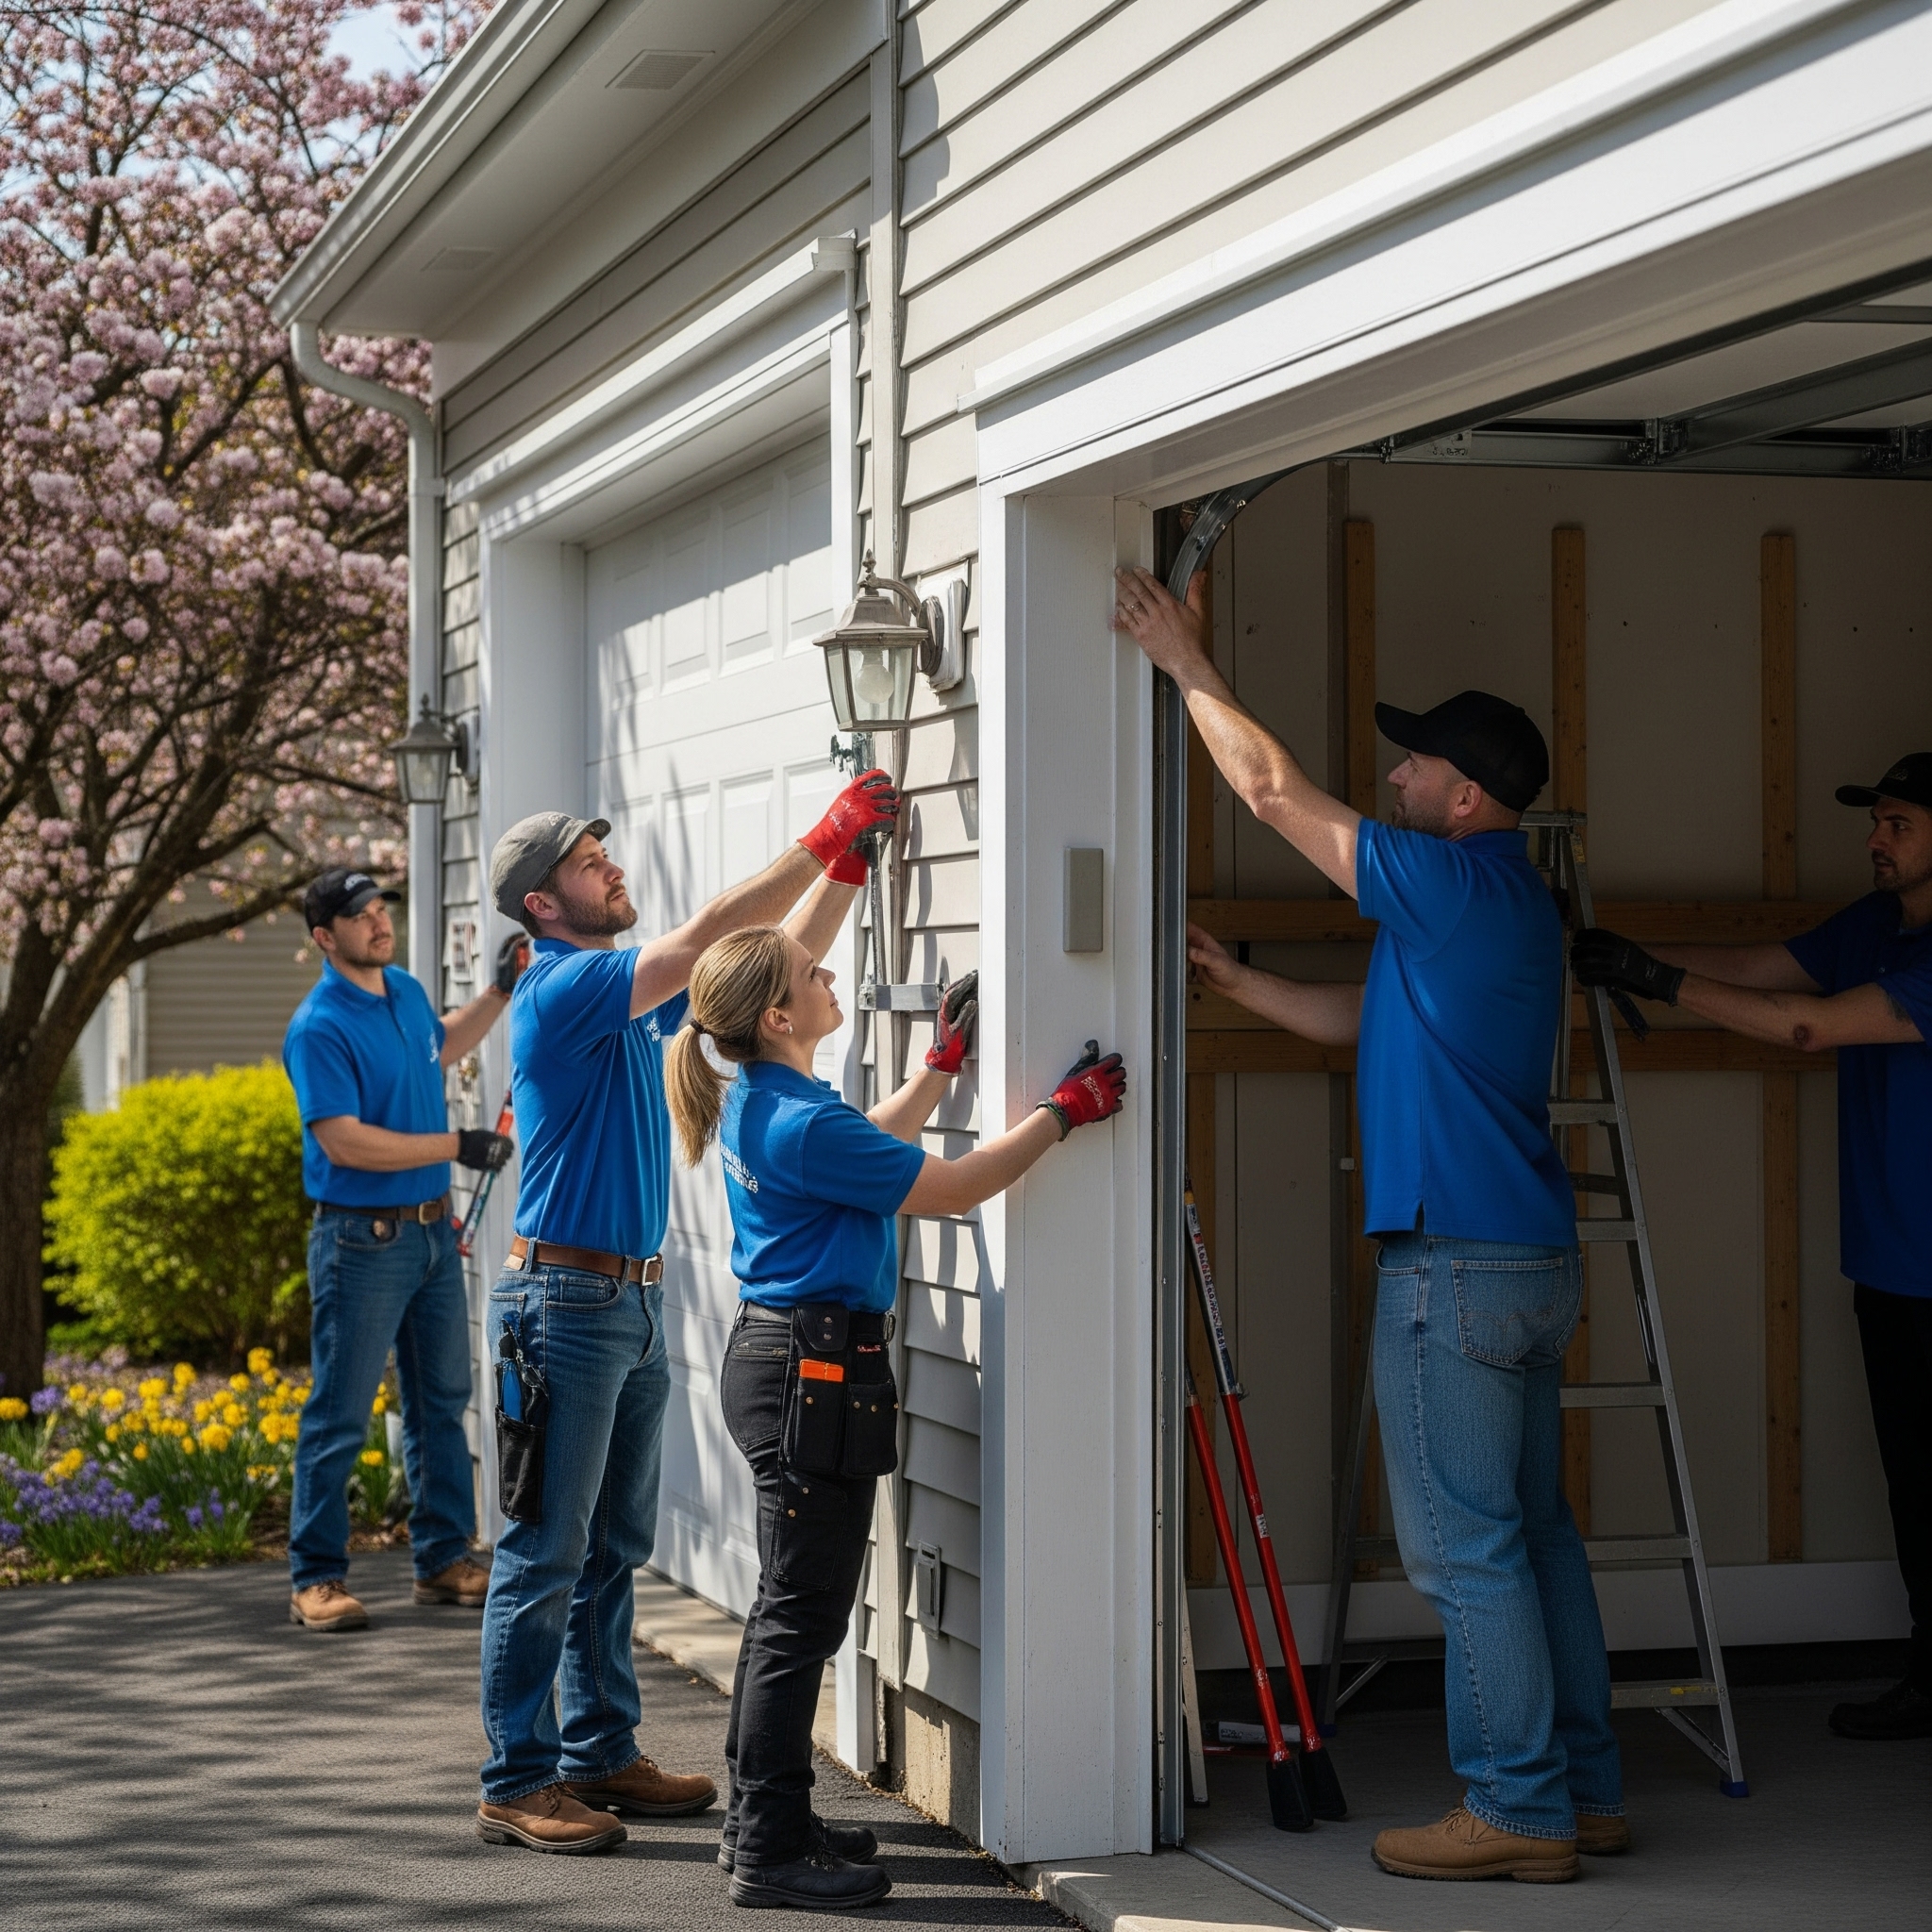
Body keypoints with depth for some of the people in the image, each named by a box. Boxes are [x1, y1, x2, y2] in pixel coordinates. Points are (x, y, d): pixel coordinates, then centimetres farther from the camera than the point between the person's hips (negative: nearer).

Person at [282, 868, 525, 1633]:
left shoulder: (407, 992, 8)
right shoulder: (320, 1027, -17)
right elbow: (344, 1142, -23)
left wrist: (500, 992, 20)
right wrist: (459, 1146, -21)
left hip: (432, 1228, 8)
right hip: (363, 1240, -8)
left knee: (441, 1401, 14)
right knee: (340, 1417, -3)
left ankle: (444, 1558, 23)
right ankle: (316, 1578, 4)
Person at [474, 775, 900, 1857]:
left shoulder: (638, 996, 14)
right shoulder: (562, 990, -13)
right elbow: (710, 937, -22)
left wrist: (847, 862, 5)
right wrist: (824, 843, -18)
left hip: (637, 1300, 9)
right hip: (566, 1301, -9)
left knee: (614, 1551, 14)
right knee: (547, 1555, -4)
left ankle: (602, 1753, 23)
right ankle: (519, 1783, 2)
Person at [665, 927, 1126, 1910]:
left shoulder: (753, 1101, 8)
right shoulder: (803, 1122, -23)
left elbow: (870, 1147, 26)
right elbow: (949, 1188, -16)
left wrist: (943, 1062, 28)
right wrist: (1062, 1112, -7)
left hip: (777, 1358, 11)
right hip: (816, 1374, -11)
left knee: (786, 1607, 18)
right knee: (801, 1617, -5)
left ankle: (762, 1819, 27)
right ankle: (770, 1853, 0)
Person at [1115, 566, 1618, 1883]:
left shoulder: (1453, 883, -13)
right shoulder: (1510, 903, 17)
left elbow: (1276, 788, -9)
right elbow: (1365, 1021, 26)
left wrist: (1190, 666, 1)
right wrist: (1237, 984, 23)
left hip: (1457, 1266, -10)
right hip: (1532, 1264, 10)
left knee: (1469, 1544, -5)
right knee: (1533, 1530, 13)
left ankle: (1518, 1811, -1)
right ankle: (1584, 1790, 18)